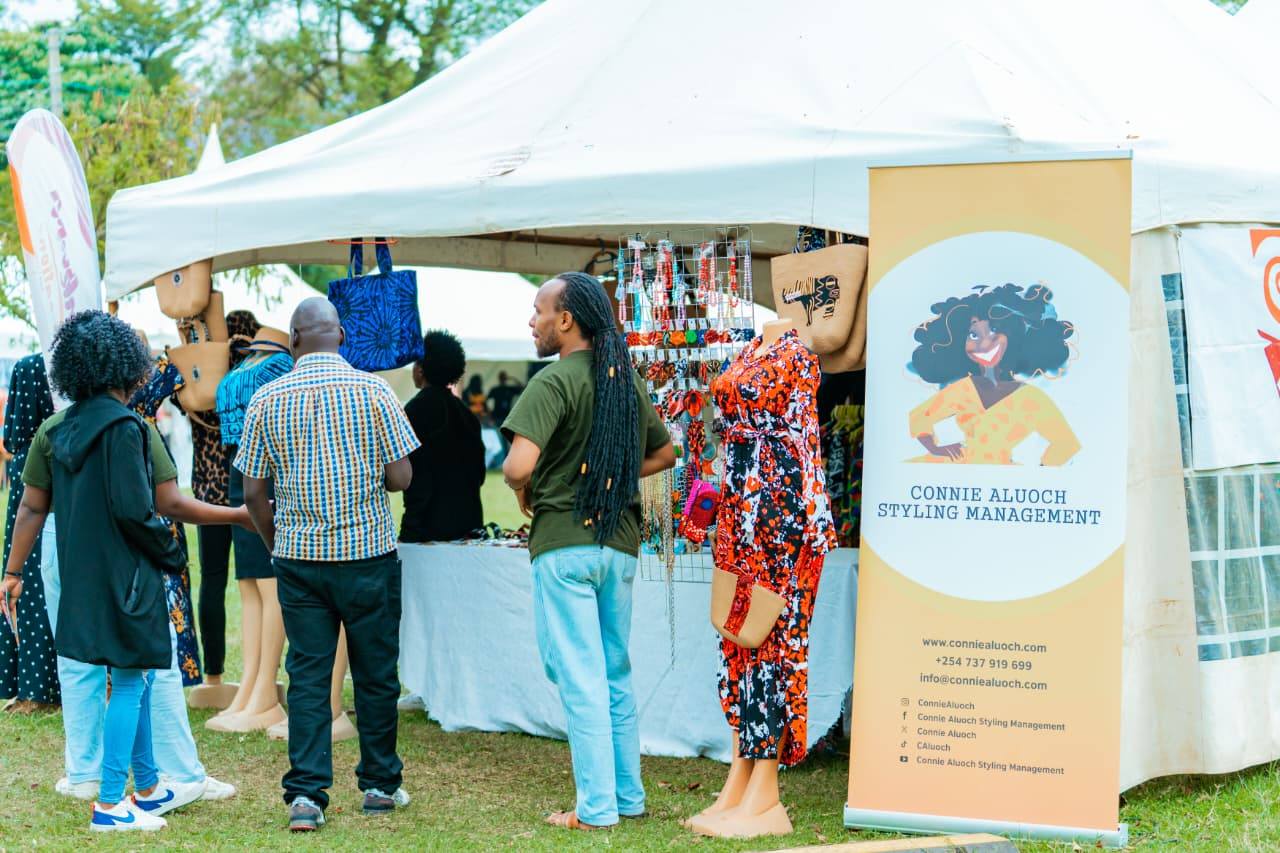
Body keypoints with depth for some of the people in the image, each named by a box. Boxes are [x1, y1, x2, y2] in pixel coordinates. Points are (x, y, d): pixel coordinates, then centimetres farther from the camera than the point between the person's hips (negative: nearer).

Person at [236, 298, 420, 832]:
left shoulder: (267, 399, 0)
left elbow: (253, 492, 2)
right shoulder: (372, 391, -6)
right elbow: (401, 477, -7)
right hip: (368, 553, -1)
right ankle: (380, 784, 20)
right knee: (375, 674, 10)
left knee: (307, 676, 5)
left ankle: (306, 793, -2)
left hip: (298, 558, 2)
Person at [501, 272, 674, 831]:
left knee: (579, 676, -2)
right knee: (615, 674, 16)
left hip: (564, 540, -7)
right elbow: (663, 453, 24)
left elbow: (518, 466, -24)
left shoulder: (555, 382, -13)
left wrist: (525, 498, -3)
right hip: (621, 541, 7)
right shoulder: (627, 380, 10)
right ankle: (629, 796, 21)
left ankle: (596, 809, -1)